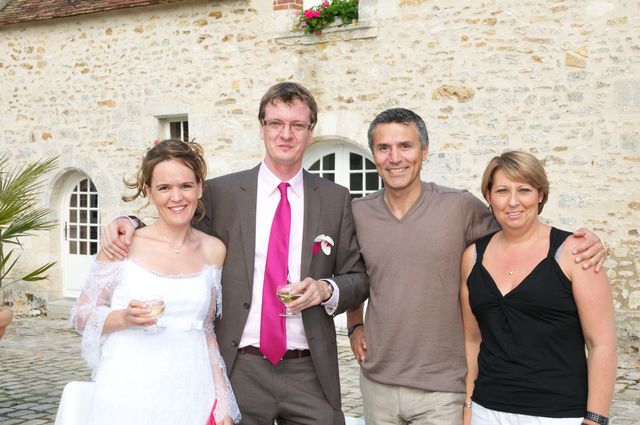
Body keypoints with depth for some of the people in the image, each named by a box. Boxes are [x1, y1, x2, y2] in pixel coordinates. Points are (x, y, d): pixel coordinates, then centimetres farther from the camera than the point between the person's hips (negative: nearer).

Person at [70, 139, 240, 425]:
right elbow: (81, 316, 0)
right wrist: (124, 317, -18)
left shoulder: (213, 250, 5)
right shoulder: (123, 244, -4)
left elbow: (205, 330, 12)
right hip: (129, 398, -2)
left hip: (193, 399, 3)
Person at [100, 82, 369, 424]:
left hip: (309, 371, 1)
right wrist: (131, 224, -6)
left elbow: (359, 278, 10)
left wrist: (327, 290, -10)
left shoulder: (336, 200, 6)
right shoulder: (220, 193, 3)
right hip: (240, 369, -1)